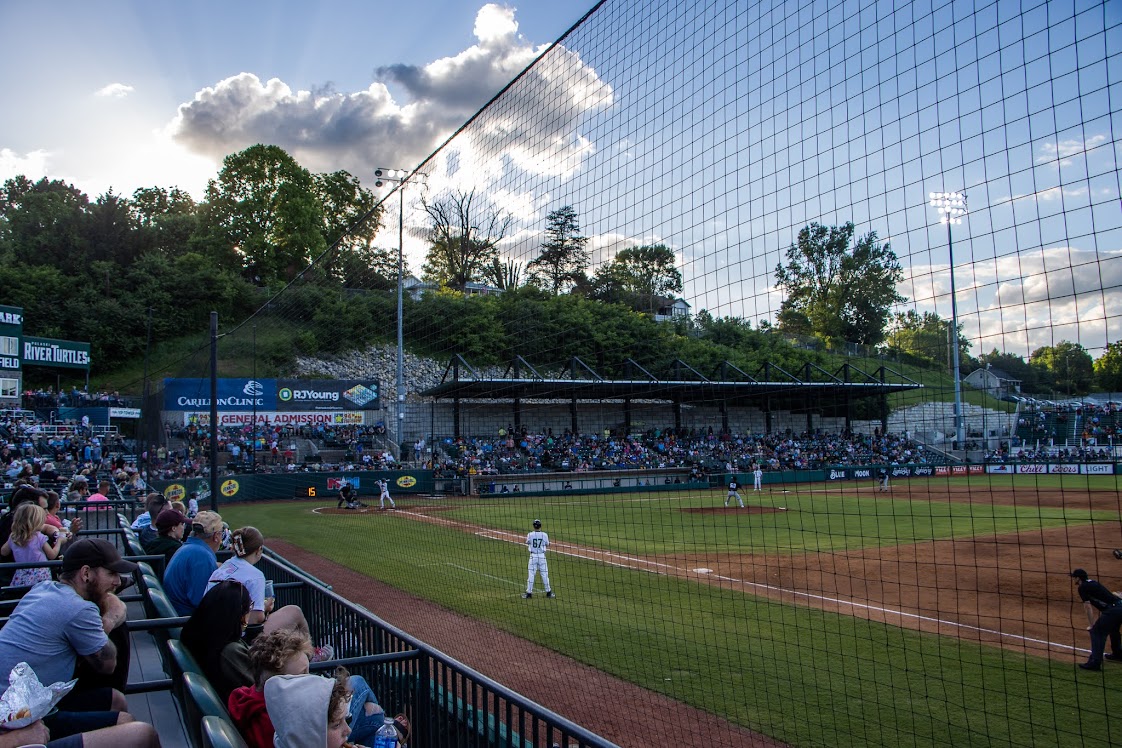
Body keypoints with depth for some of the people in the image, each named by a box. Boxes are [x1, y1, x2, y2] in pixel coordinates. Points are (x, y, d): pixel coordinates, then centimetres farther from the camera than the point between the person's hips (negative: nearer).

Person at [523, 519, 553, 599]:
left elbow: (527, 543, 11)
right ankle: (548, 592, 17)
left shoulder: (530, 535, -8)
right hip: (542, 556, 0)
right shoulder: (544, 535, -8)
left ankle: (529, 592, 7)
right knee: (544, 574, 8)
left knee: (531, 574, 5)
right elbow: (547, 545, 7)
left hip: (533, 556, 0)